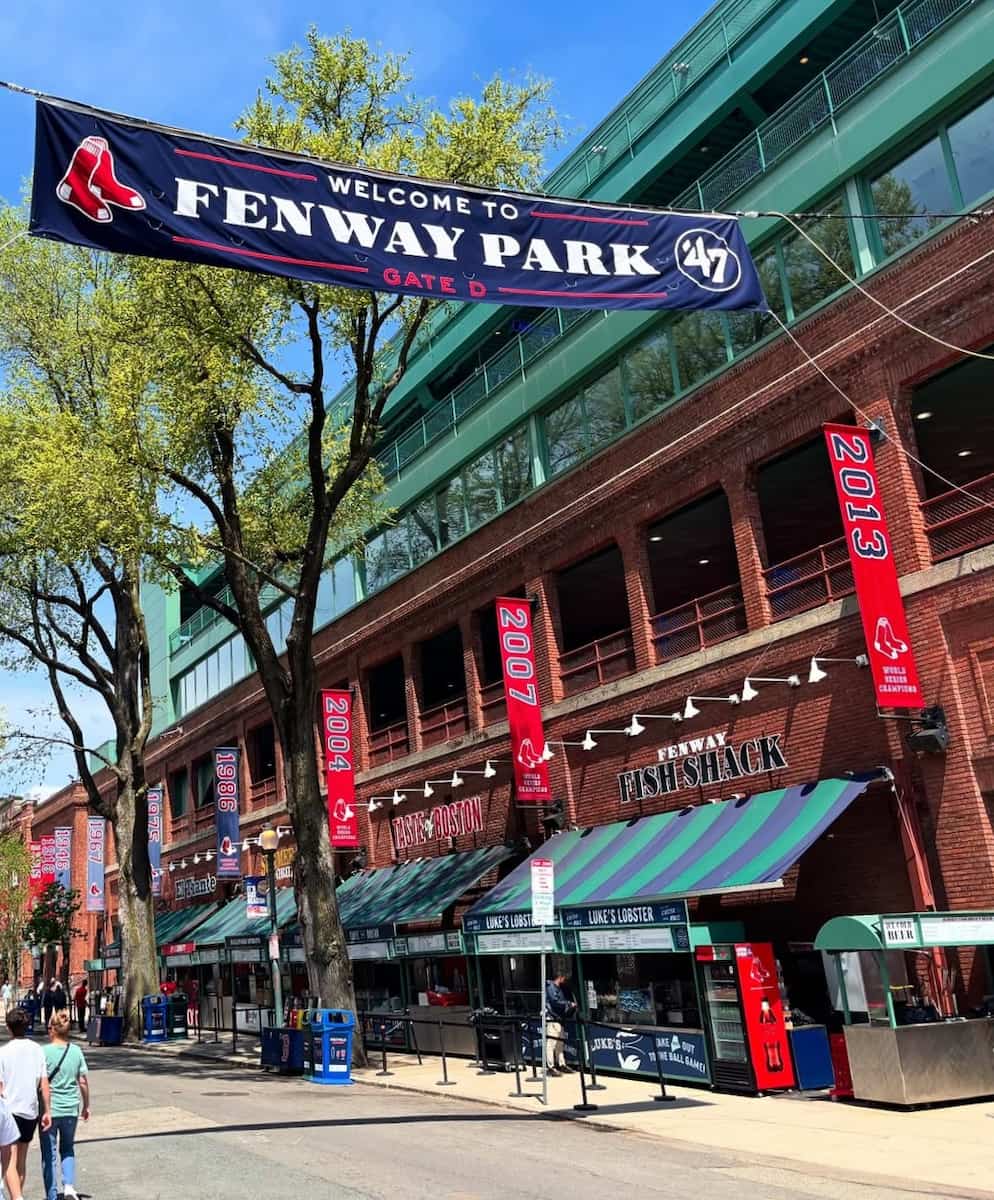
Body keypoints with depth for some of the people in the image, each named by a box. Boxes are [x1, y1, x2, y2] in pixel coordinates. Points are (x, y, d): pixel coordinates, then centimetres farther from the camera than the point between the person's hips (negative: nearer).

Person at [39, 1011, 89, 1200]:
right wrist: (86, 1106, 14)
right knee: (68, 1149, 21)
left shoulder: (45, 1052, -11)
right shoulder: (76, 1051, -1)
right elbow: (83, 1082, 3)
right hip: (71, 1108, 3)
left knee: (49, 1153, 11)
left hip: (49, 1109, -3)